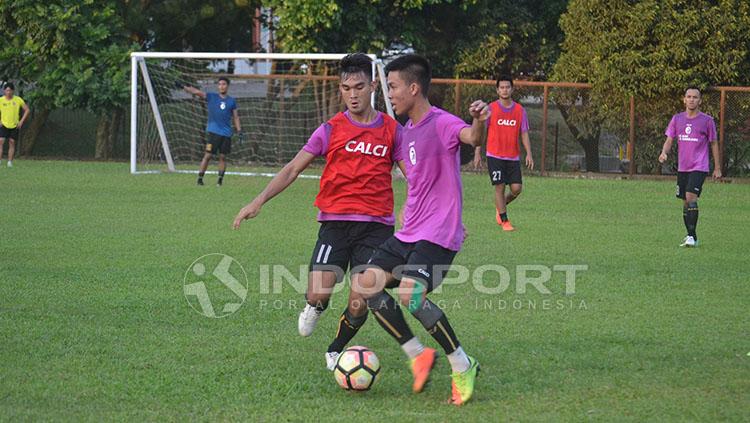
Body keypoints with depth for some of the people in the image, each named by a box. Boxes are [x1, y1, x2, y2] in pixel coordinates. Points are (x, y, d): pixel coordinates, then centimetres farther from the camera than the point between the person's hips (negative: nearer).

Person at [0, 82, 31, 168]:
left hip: (14, 125, 1)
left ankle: (10, 162, 8)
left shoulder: (18, 100, -4)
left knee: (12, 142, 3)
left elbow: (27, 110, 4)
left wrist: (21, 121, -4)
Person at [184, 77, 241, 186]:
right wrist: (183, 87, -20)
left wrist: (239, 131, 7)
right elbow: (197, 92, -8)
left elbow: (236, 117, 16)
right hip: (213, 132, -2)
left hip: (226, 133, 2)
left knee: (222, 157, 3)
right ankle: (200, 178, -3)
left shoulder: (231, 101, 11)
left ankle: (220, 179, 10)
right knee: (208, 155, -7)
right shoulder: (211, 97, 3)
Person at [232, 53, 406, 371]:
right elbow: (293, 169, 4)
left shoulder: (391, 130, 6)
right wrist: (260, 200, -8)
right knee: (318, 293, -18)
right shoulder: (331, 130, 4)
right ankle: (314, 308, 22)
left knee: (360, 303, -11)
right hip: (335, 222, 0)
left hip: (375, 225, 0)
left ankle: (336, 350, 20)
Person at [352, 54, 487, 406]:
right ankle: (418, 355, 7)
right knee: (367, 285, 1)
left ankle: (463, 367, -10)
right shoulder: (407, 131, 15)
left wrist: (479, 122, -58)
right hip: (410, 232, 9)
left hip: (438, 235, -9)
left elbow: (471, 137, -37)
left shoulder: (441, 123, -14)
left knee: (410, 295, -25)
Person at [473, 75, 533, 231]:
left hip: (513, 157, 3)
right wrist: (478, 153, -1)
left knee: (517, 188, -3)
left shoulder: (520, 110, 6)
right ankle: (504, 221, 4)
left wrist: (529, 153, -5)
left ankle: (500, 206, 26)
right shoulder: (491, 109, -1)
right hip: (495, 156, -3)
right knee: (500, 187, -5)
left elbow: (524, 133, 6)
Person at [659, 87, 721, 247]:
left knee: (691, 197, -20)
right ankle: (690, 236, 20)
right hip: (682, 168, 5)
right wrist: (664, 152, -16)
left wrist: (717, 168, 5)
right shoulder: (677, 119, 7)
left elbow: (714, 144, 5)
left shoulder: (707, 120, -1)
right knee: (685, 203, 9)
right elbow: (669, 140, 7)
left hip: (699, 167, -5)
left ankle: (692, 236, -18)